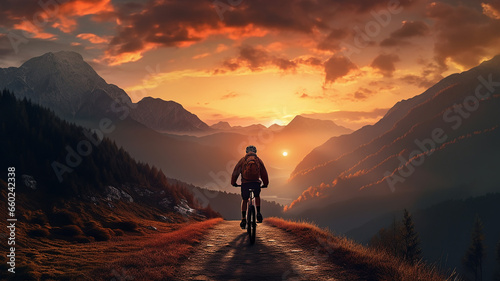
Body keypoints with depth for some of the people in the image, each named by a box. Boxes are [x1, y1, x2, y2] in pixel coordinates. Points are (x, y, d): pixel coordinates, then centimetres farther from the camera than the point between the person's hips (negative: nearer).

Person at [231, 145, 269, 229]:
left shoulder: (242, 160, 11)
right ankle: (258, 213, 14)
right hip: (256, 183, 1)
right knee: (257, 197, 29)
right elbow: (264, 173, 17)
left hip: (245, 183, -1)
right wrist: (265, 184, 30)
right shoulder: (258, 160, 14)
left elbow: (235, 172, 14)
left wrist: (233, 182, 27)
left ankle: (243, 219, 8)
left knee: (244, 200, 16)